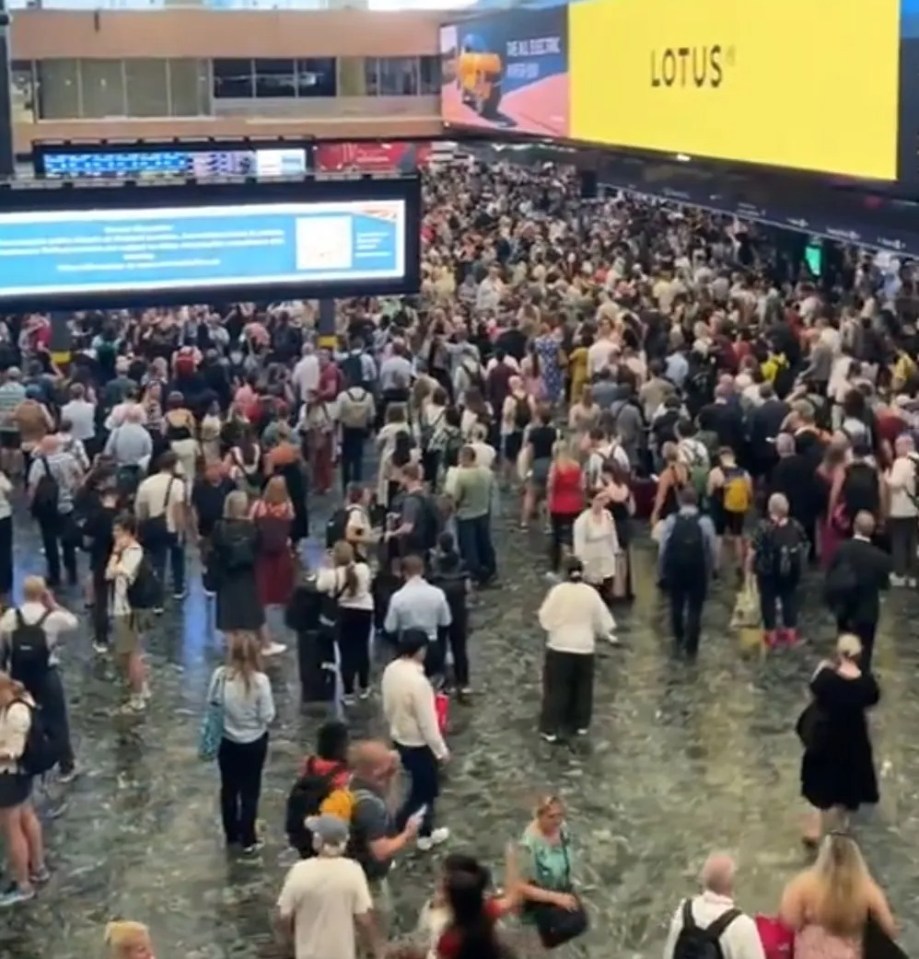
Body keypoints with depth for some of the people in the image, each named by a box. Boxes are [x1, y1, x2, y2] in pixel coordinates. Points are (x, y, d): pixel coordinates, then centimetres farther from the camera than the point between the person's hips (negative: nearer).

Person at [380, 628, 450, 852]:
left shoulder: (390, 670, -7)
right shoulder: (418, 682, -31)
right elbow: (427, 723, -24)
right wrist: (441, 750, -12)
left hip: (399, 739, 8)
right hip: (419, 744, -8)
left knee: (423, 787, 24)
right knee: (424, 791, 11)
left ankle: (426, 833, 37)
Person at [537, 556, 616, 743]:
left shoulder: (557, 591, -11)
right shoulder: (591, 593, -4)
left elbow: (545, 618, -7)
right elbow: (602, 620, 5)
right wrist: (608, 635, 24)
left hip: (559, 647, -2)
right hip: (584, 648, 2)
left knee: (556, 689, 3)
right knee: (582, 688, 18)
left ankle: (550, 729, 4)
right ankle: (581, 725, 27)